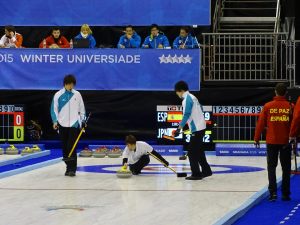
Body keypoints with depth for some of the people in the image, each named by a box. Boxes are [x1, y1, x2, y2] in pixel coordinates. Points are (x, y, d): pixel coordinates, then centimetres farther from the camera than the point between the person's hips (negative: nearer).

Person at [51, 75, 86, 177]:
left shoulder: (77, 94, 4)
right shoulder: (58, 95, -1)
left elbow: (81, 108, 12)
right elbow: (54, 109, 0)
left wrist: (83, 121, 10)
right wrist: (55, 121, -10)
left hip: (74, 124, -1)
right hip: (63, 125, 1)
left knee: (71, 147, -11)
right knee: (65, 148, 5)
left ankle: (72, 169, -12)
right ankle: (69, 167, 16)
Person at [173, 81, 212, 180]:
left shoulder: (187, 99, -15)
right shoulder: (192, 97, 14)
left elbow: (186, 115, -24)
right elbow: (200, 110, 24)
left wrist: (179, 129, -26)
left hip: (197, 129, -10)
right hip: (200, 127, 10)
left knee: (192, 152, -7)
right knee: (198, 151, 19)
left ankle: (196, 174, -7)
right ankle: (206, 171, 25)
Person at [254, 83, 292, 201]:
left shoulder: (268, 106, -4)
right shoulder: (290, 107, -5)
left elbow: (261, 123, -2)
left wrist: (256, 138, 7)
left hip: (271, 141, 0)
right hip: (286, 141, 0)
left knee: (271, 167, 6)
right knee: (286, 168, 10)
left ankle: (273, 192, -8)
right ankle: (285, 194, 12)